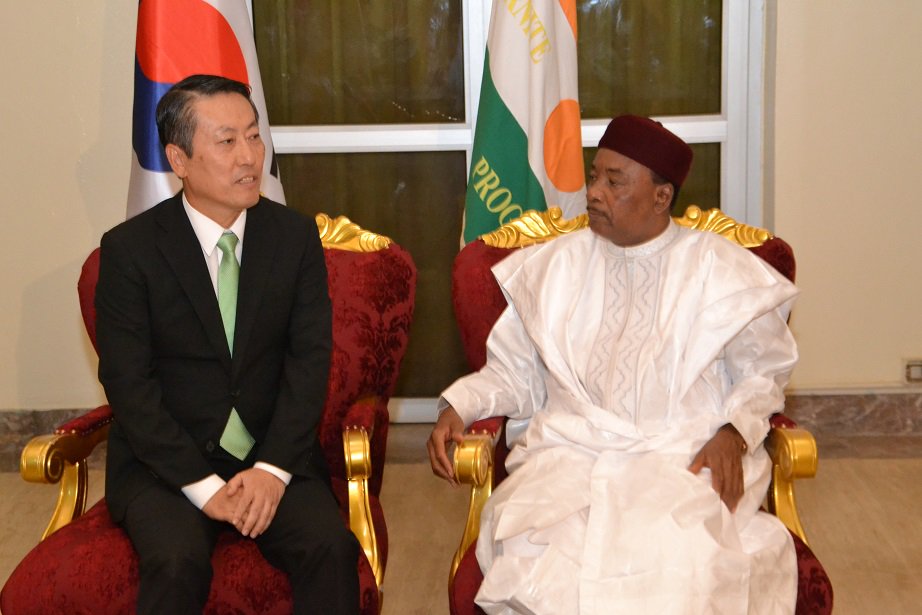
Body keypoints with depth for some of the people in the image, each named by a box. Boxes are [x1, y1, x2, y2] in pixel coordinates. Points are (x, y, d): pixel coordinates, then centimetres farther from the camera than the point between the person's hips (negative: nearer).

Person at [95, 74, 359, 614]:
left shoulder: (295, 235, 3)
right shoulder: (129, 249, -4)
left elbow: (310, 358, -1)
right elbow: (129, 384, -8)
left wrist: (273, 469, -14)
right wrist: (203, 485, -16)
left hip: (275, 454, 2)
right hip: (165, 463, -2)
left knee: (331, 548, -24)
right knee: (177, 562, -30)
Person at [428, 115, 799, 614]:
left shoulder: (724, 271, 5)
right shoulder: (552, 267, 12)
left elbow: (763, 371, 9)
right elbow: (515, 371, 16)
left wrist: (734, 433, -9)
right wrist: (459, 406, -2)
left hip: (687, 458, -2)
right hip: (569, 452, 2)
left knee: (676, 572, -33)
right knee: (532, 556, -30)